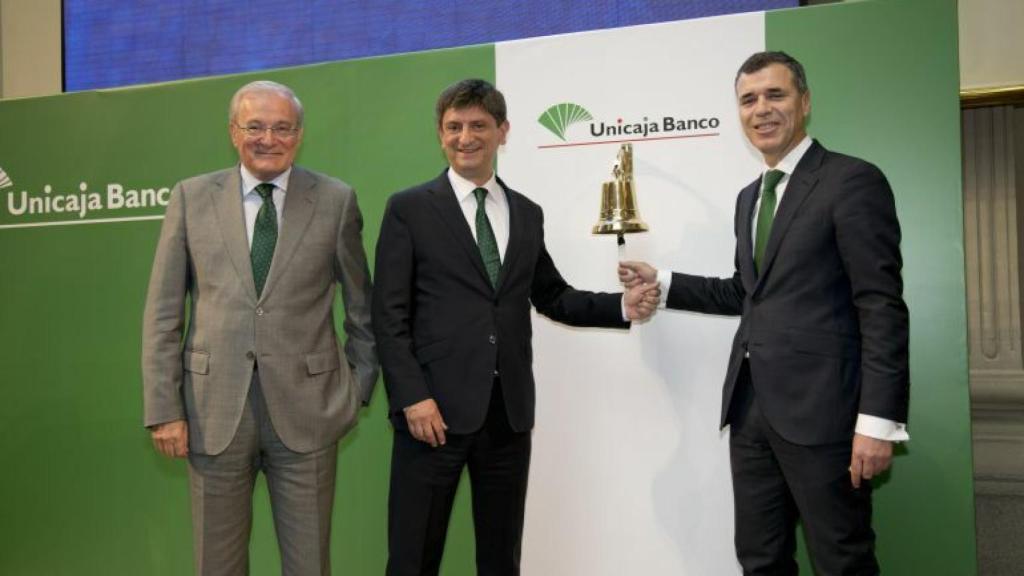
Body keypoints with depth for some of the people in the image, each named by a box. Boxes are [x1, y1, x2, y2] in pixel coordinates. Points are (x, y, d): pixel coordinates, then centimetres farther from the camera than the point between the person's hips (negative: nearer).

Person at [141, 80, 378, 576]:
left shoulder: (336, 200, 1)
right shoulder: (191, 197, 3)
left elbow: (362, 308, 8)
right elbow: (163, 312, 3)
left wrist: (358, 390, 6)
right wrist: (163, 408, -2)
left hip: (307, 408, -1)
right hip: (214, 408, 1)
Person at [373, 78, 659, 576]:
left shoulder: (527, 213, 12)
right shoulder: (409, 209, 0)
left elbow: (551, 297, 17)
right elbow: (389, 315, -5)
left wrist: (623, 306, 3)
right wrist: (413, 397, -14)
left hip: (509, 409, 4)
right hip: (435, 406, -3)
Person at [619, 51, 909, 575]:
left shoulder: (852, 181, -7)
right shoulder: (749, 197, 17)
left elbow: (883, 307, -13)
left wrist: (878, 419, -18)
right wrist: (661, 282, 15)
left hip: (818, 406, -7)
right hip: (751, 405, 7)